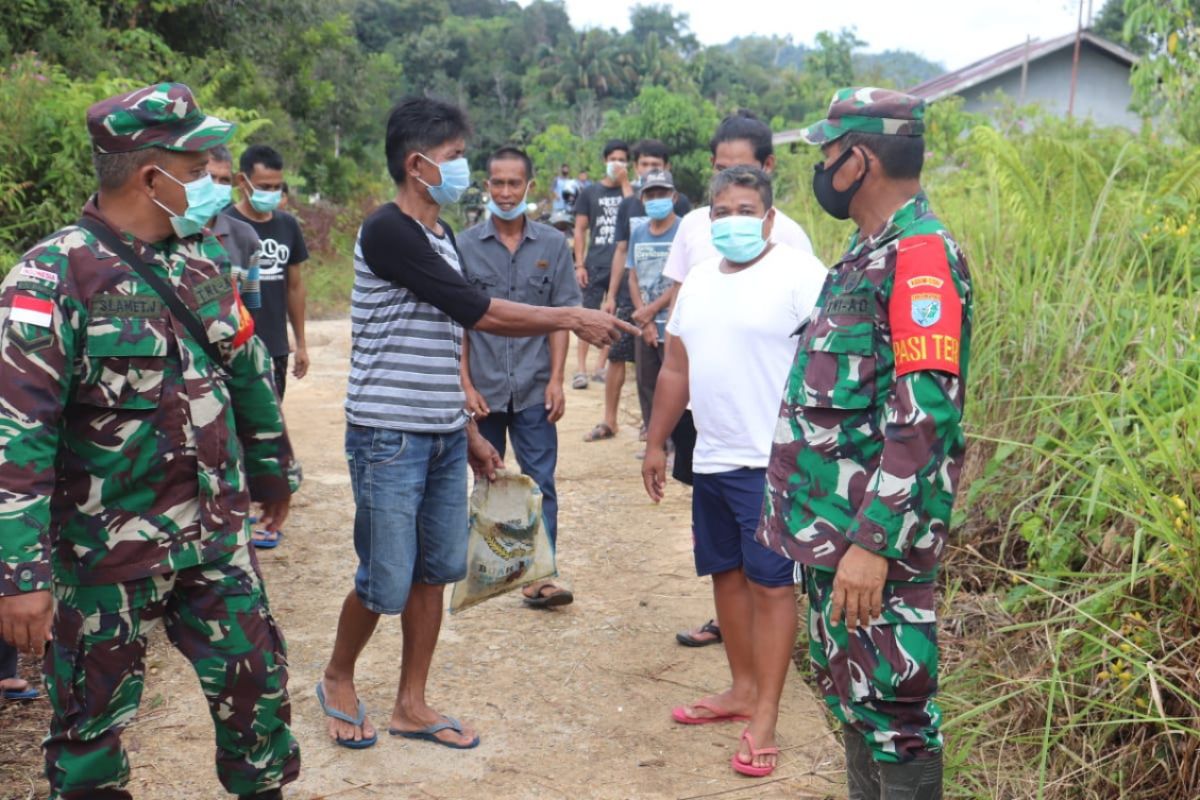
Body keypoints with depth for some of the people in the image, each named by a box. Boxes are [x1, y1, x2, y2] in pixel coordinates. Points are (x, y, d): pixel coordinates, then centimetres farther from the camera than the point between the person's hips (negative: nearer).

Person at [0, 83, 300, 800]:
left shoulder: (204, 257, 4)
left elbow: (250, 371, 16)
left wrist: (272, 468, 23)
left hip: (218, 536, 6)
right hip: (107, 554, -5)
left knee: (256, 681, 14)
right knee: (94, 719, 12)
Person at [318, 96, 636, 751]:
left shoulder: (438, 237, 13)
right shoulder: (389, 232, -15)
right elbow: (480, 314, -19)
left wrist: (468, 431, 17)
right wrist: (573, 318, -12)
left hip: (443, 436, 8)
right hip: (390, 437, -8)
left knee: (433, 572, 11)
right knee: (386, 582, 1)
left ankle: (411, 706, 23)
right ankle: (337, 679, 27)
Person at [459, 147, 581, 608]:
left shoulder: (552, 245, 2)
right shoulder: (465, 245, -1)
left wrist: (556, 380, -5)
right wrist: (466, 385, -5)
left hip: (534, 390, 0)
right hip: (483, 390, 0)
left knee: (540, 483, -2)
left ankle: (539, 575, 2)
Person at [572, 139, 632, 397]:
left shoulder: (630, 190, 8)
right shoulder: (590, 192, 7)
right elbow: (580, 229, 6)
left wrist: (625, 183, -12)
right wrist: (579, 264, -2)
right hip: (595, 265, -1)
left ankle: (600, 367, 16)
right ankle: (581, 369, 1)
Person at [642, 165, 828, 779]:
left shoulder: (798, 275, -11)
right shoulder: (698, 281, 13)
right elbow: (675, 369, 18)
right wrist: (656, 443, 19)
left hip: (772, 463, -7)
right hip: (712, 461, 8)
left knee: (769, 583, -1)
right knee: (726, 573, 16)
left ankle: (765, 718, 9)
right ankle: (742, 689, 32)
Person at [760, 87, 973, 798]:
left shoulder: (919, 255, -17)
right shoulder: (869, 252, 14)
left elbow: (925, 420, -25)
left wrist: (873, 542, -28)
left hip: (874, 536, -10)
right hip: (835, 527, 10)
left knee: (893, 709, 1)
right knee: (849, 692, 19)